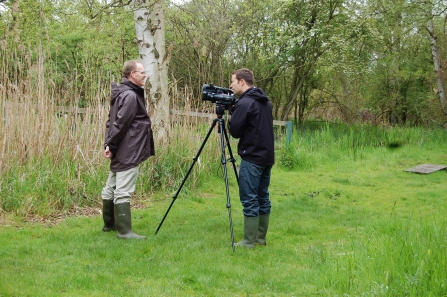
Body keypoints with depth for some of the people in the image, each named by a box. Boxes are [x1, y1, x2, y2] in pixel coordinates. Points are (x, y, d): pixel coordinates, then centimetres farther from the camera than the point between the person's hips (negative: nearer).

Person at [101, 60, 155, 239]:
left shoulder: (122, 93, 15)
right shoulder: (130, 96, -16)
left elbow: (112, 121, 16)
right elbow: (121, 124, -21)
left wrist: (109, 144, 10)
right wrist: (112, 146, -14)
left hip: (120, 151, 10)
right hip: (128, 152, -10)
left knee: (111, 188, 15)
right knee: (123, 192, -9)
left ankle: (109, 224, 25)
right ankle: (124, 231, -8)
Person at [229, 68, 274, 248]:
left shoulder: (244, 103, -14)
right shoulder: (265, 102, 13)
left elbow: (234, 131, -13)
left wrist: (231, 114, 5)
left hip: (252, 159, -9)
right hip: (267, 157, 9)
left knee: (249, 200, -5)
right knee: (263, 198, 12)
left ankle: (249, 242, -3)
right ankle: (260, 238, 18)